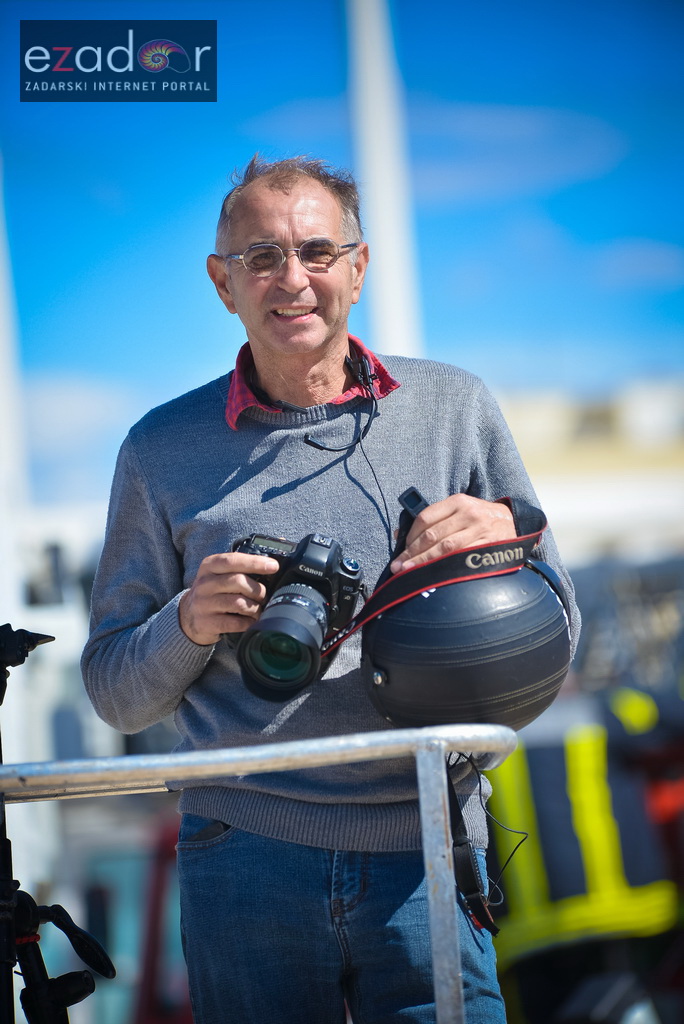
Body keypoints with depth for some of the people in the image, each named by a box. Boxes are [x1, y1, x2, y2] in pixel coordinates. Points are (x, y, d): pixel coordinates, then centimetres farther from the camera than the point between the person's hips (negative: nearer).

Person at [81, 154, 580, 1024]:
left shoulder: (453, 407, 8)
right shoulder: (164, 449, 8)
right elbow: (115, 696, 10)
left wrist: (509, 536, -12)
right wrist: (188, 623, -10)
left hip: (426, 857, 0)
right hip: (245, 860, 0)